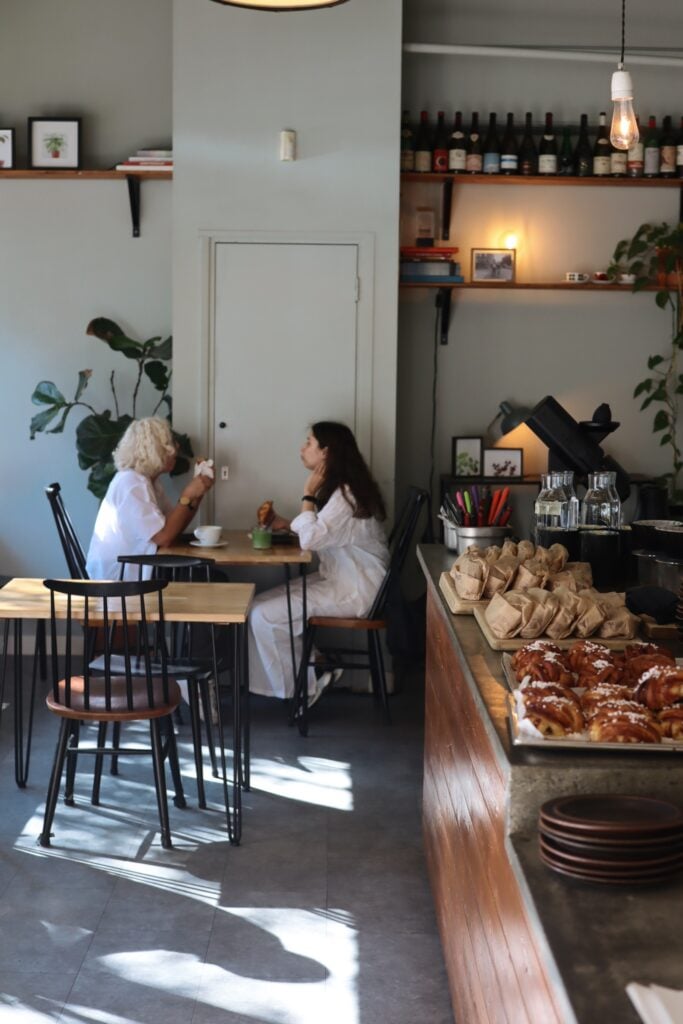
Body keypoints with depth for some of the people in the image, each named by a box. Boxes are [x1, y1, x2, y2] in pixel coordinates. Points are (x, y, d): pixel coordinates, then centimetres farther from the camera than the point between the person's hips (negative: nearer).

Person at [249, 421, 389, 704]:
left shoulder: (346, 494, -20)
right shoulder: (338, 488, 12)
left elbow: (310, 539, -28)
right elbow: (320, 534, 18)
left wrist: (309, 495, -16)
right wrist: (286, 525, 4)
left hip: (353, 590, -10)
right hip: (339, 579, 10)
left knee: (263, 615, -16)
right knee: (262, 604, 1)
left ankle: (303, 686, 0)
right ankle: (308, 670, 5)